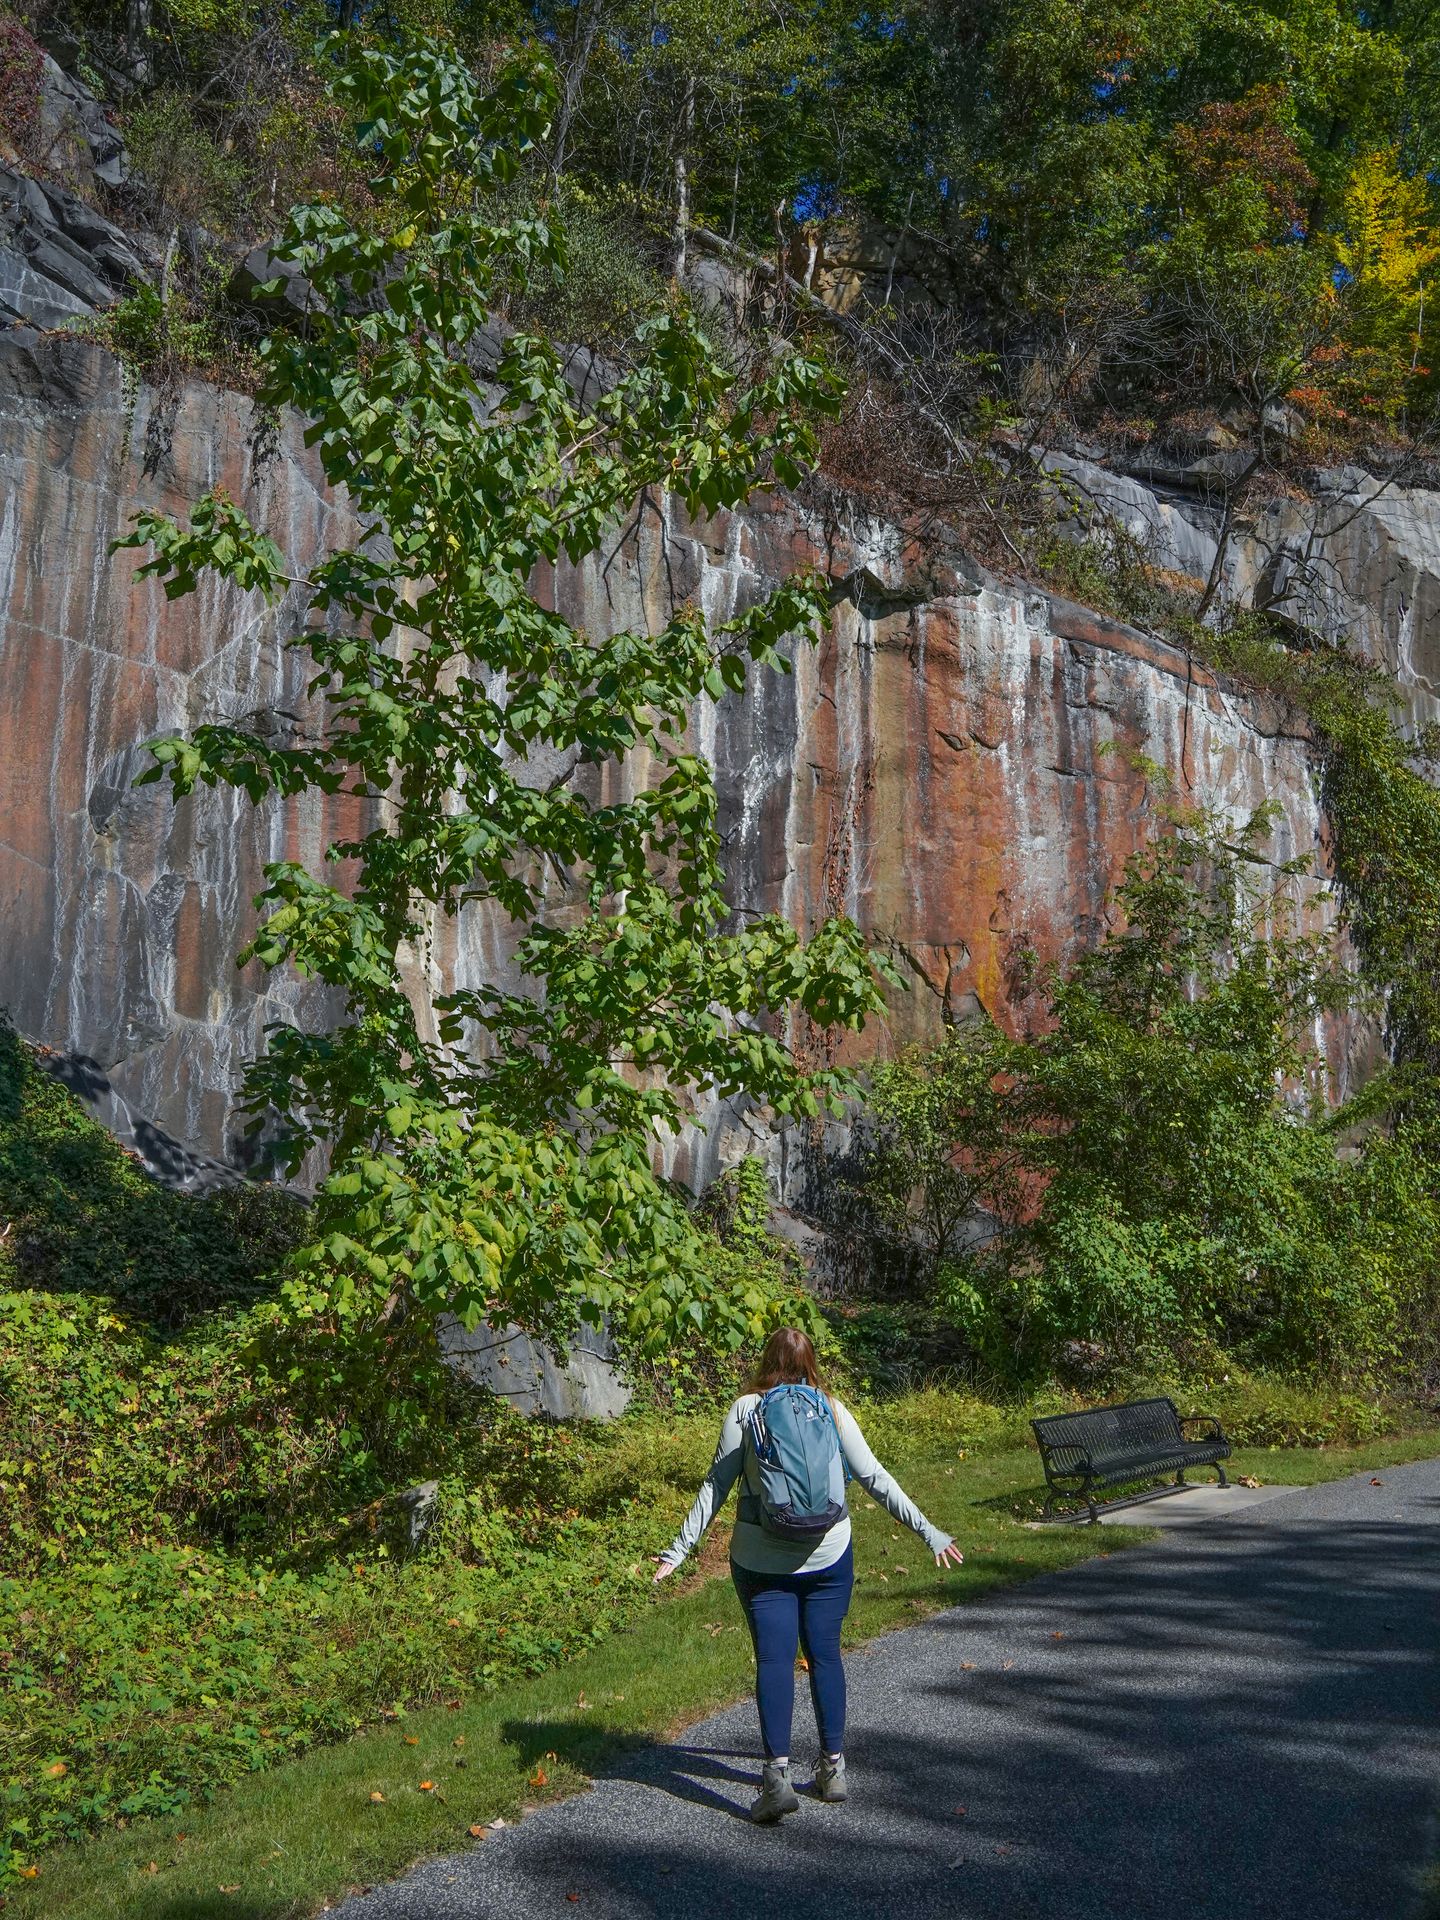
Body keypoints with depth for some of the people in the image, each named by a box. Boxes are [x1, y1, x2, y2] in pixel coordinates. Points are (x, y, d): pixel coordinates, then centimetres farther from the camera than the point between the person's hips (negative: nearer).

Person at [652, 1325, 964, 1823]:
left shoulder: (745, 1409, -4)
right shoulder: (832, 1410, 0)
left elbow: (717, 1485, -7)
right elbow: (874, 1478, -2)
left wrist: (679, 1548, -3)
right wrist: (928, 1532, 3)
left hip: (761, 1559, -2)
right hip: (828, 1556, 2)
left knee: (773, 1660, 1)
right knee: (825, 1655, 13)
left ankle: (778, 1775, -7)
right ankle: (833, 1767, 21)